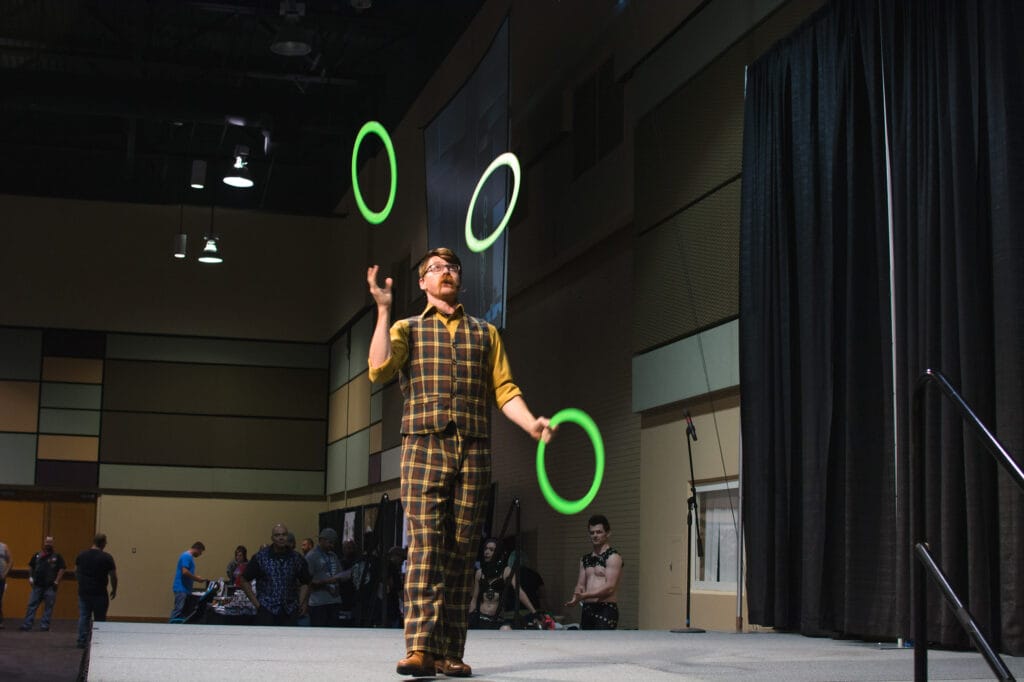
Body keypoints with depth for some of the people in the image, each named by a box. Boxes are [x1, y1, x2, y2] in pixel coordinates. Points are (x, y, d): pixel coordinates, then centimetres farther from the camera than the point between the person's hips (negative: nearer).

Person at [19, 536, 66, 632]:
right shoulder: (37, 555, 9)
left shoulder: (57, 557, 1)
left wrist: (57, 581, -9)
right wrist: (30, 577, 5)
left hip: (50, 587, -2)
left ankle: (44, 625, 7)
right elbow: (31, 567, 18)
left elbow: (62, 569, -2)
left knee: (48, 607, 1)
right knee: (32, 605, 0)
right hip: (37, 585, 3)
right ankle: (27, 625, 2)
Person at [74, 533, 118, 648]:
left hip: (83, 592, 4)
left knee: (83, 617, 9)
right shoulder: (107, 558, -10)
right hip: (99, 594, -3)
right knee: (99, 619, 5)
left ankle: (82, 641, 7)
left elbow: (76, 573, 13)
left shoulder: (81, 556, 3)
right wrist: (114, 590, 9)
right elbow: (113, 576, -6)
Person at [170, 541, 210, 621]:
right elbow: (185, 572, -21)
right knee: (178, 610, -12)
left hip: (185, 589, 10)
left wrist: (198, 578, 13)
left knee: (184, 611, 8)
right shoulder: (186, 556, -12)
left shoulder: (190, 557, 19)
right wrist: (198, 579, -11)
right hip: (181, 588, -10)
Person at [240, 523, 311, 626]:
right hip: (266, 610, -3)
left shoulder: (297, 558, 4)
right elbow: (245, 580, 3)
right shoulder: (260, 557, -2)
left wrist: (302, 603, 3)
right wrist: (255, 601, -4)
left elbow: (304, 583, 15)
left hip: (289, 611, 3)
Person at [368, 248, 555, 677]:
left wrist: (531, 423, -6)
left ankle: (448, 653, 0)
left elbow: (504, 389, 12)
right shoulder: (407, 329, 15)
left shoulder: (485, 333, 21)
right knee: (425, 545, -13)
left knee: (461, 551, -1)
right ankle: (419, 647, -20)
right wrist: (383, 311, -7)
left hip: (475, 450, 2)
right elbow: (379, 369, -4)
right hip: (425, 445, -2)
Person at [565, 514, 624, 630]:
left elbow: (610, 587, -14)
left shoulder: (613, 556, -5)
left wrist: (584, 595, -22)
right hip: (587, 610, 7)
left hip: (606, 610, -7)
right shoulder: (585, 559, 17)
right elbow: (580, 585, 14)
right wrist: (576, 597, -10)